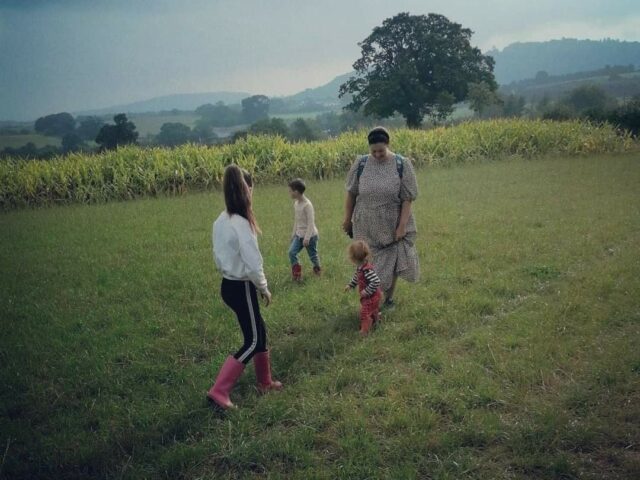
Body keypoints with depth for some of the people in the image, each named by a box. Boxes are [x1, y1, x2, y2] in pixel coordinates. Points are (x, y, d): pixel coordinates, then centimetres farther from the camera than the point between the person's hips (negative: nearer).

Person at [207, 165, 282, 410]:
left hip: (228, 284, 9)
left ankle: (264, 381, 34)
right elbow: (253, 265, -22)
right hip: (241, 288, -9)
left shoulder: (220, 221, 3)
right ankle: (219, 390, 1)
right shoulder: (241, 224, -24)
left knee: (259, 331, 21)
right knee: (253, 341, 3)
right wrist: (264, 289, -7)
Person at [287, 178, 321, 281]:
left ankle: (317, 269, 34)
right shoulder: (296, 203, 4)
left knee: (312, 255, 7)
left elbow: (310, 222, -21)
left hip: (310, 235, -7)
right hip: (299, 234, 7)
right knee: (291, 252, -8)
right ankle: (296, 273, 1)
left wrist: (307, 237, -23)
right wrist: (294, 233, 16)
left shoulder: (307, 205, -21)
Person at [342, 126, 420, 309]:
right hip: (367, 227, 1)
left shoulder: (402, 165, -11)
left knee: (392, 262, 9)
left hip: (393, 226, -1)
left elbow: (407, 198, -10)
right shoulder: (360, 164, -5)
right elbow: (351, 193, 5)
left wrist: (402, 226, -16)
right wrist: (347, 219, 8)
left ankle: (389, 297, 30)